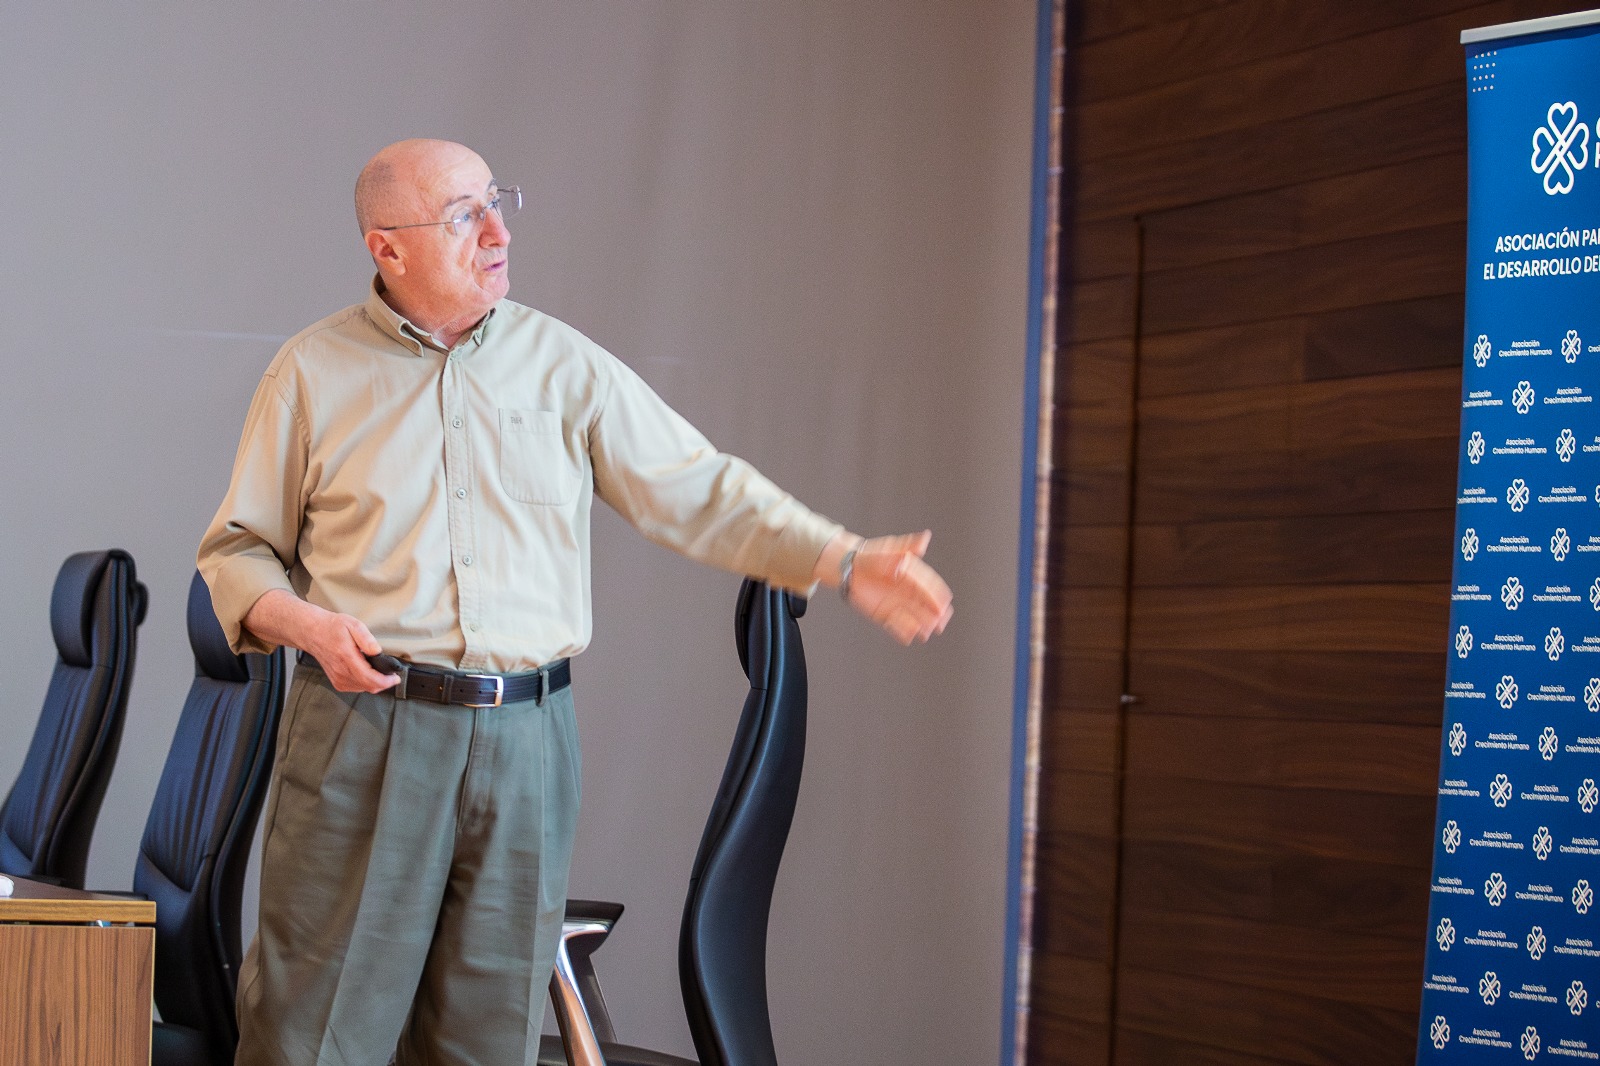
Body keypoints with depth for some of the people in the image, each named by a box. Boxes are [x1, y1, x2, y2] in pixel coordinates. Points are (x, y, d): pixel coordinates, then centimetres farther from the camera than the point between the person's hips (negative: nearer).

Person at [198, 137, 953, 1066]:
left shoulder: (565, 365, 8)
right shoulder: (314, 373, 3)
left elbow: (699, 491, 7)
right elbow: (238, 551, 7)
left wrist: (847, 561, -2)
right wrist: (308, 625, -13)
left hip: (526, 743, 2)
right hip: (367, 727, -2)